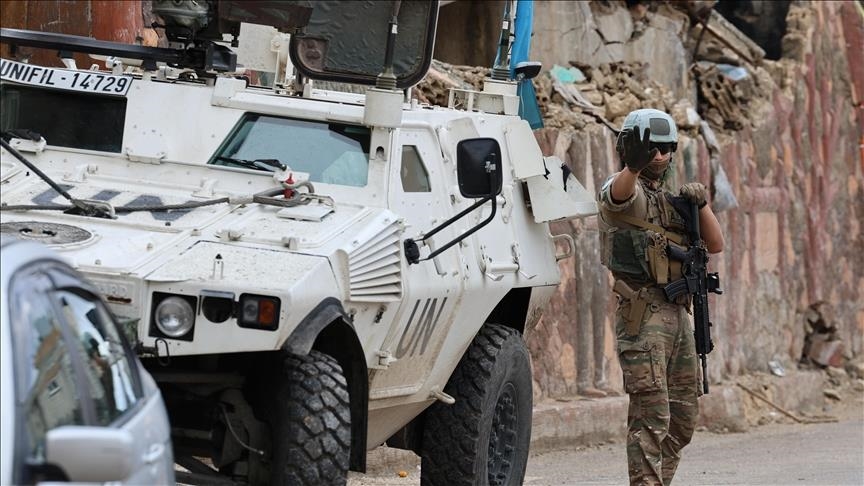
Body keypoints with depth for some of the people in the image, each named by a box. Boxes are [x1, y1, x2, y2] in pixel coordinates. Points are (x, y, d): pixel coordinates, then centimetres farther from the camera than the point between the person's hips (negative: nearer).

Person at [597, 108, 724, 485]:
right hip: (643, 314, -8)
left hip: (679, 314, 8)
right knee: (651, 415, -14)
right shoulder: (628, 192, -3)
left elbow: (715, 245, 15)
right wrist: (634, 166, -52)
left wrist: (701, 203, -3)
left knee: (683, 418, 11)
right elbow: (619, 192, -30)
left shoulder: (673, 201, 20)